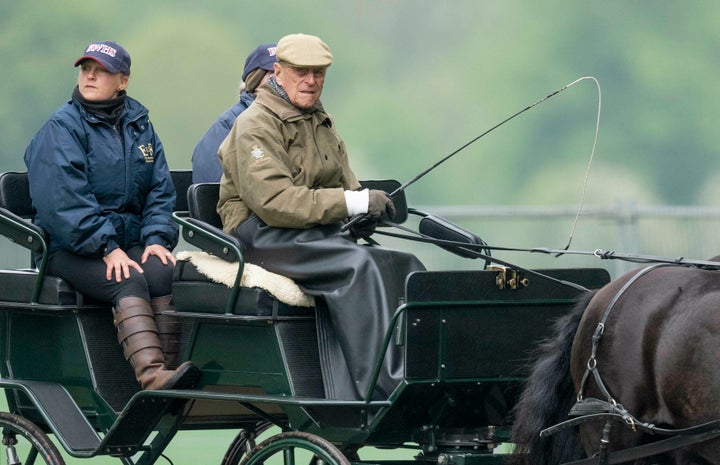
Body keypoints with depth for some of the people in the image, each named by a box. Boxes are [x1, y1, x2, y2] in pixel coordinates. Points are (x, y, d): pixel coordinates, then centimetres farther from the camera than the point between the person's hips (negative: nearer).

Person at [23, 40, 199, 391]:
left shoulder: (138, 123, 15)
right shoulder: (61, 128, -3)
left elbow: (159, 188, 13)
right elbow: (65, 200, -14)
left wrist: (157, 238, -6)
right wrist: (107, 248, -22)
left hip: (129, 240, 5)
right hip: (71, 249, -5)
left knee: (162, 272, -28)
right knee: (128, 281, -33)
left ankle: (164, 372, -41)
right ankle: (152, 376, -52)